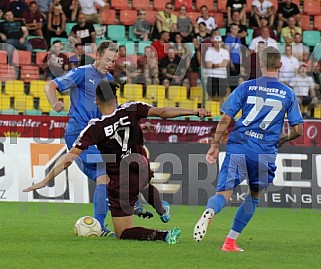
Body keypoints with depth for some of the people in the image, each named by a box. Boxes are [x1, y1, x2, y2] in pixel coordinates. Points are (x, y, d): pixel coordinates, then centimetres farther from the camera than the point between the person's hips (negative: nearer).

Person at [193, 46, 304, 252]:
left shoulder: (246, 87, 5)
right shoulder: (288, 94, 7)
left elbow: (226, 119, 1)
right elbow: (298, 130, 8)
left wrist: (215, 145, 8)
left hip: (238, 148, -1)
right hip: (265, 153, 1)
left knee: (224, 193, -6)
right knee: (254, 196, 21)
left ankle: (209, 212, -41)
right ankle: (231, 241, 17)